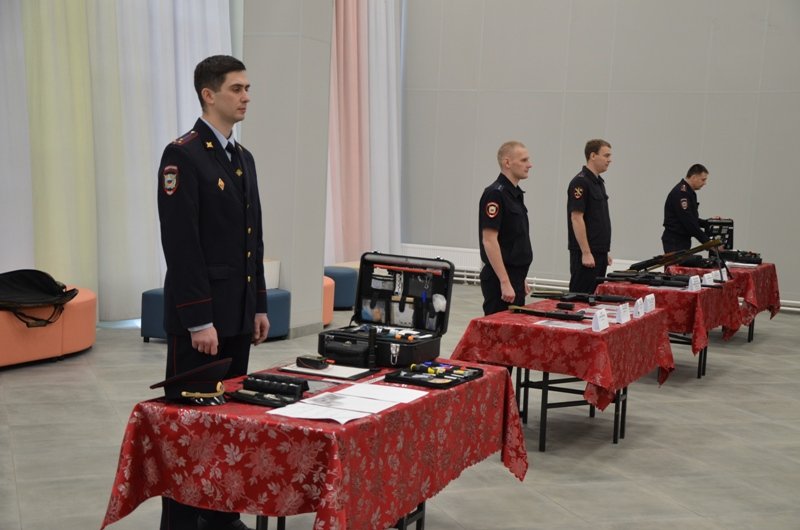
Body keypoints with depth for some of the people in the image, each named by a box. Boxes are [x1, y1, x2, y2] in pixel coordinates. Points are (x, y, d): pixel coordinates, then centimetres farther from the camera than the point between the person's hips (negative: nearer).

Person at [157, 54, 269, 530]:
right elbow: (181, 245, -18)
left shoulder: (244, 157, 14)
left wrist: (259, 306, 14)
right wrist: (199, 321, -20)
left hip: (238, 313, 8)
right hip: (199, 316, -8)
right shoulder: (182, 155, -13)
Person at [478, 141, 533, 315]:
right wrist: (505, 282, -23)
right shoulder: (495, 194, -15)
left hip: (514, 278, 10)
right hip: (501, 281, -10)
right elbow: (489, 240, -21)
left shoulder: (516, 193, 14)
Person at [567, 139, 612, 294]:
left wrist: (605, 251, 19)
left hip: (599, 252, 9)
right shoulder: (580, 182, -13)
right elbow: (576, 218, -19)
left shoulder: (599, 182, 16)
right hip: (586, 253, -9)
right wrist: (586, 252, -21)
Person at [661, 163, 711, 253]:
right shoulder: (680, 193, -19)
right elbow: (688, 222, -25)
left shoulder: (688, 192, 14)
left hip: (683, 241, 11)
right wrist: (708, 242, -24)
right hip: (674, 243, -11)